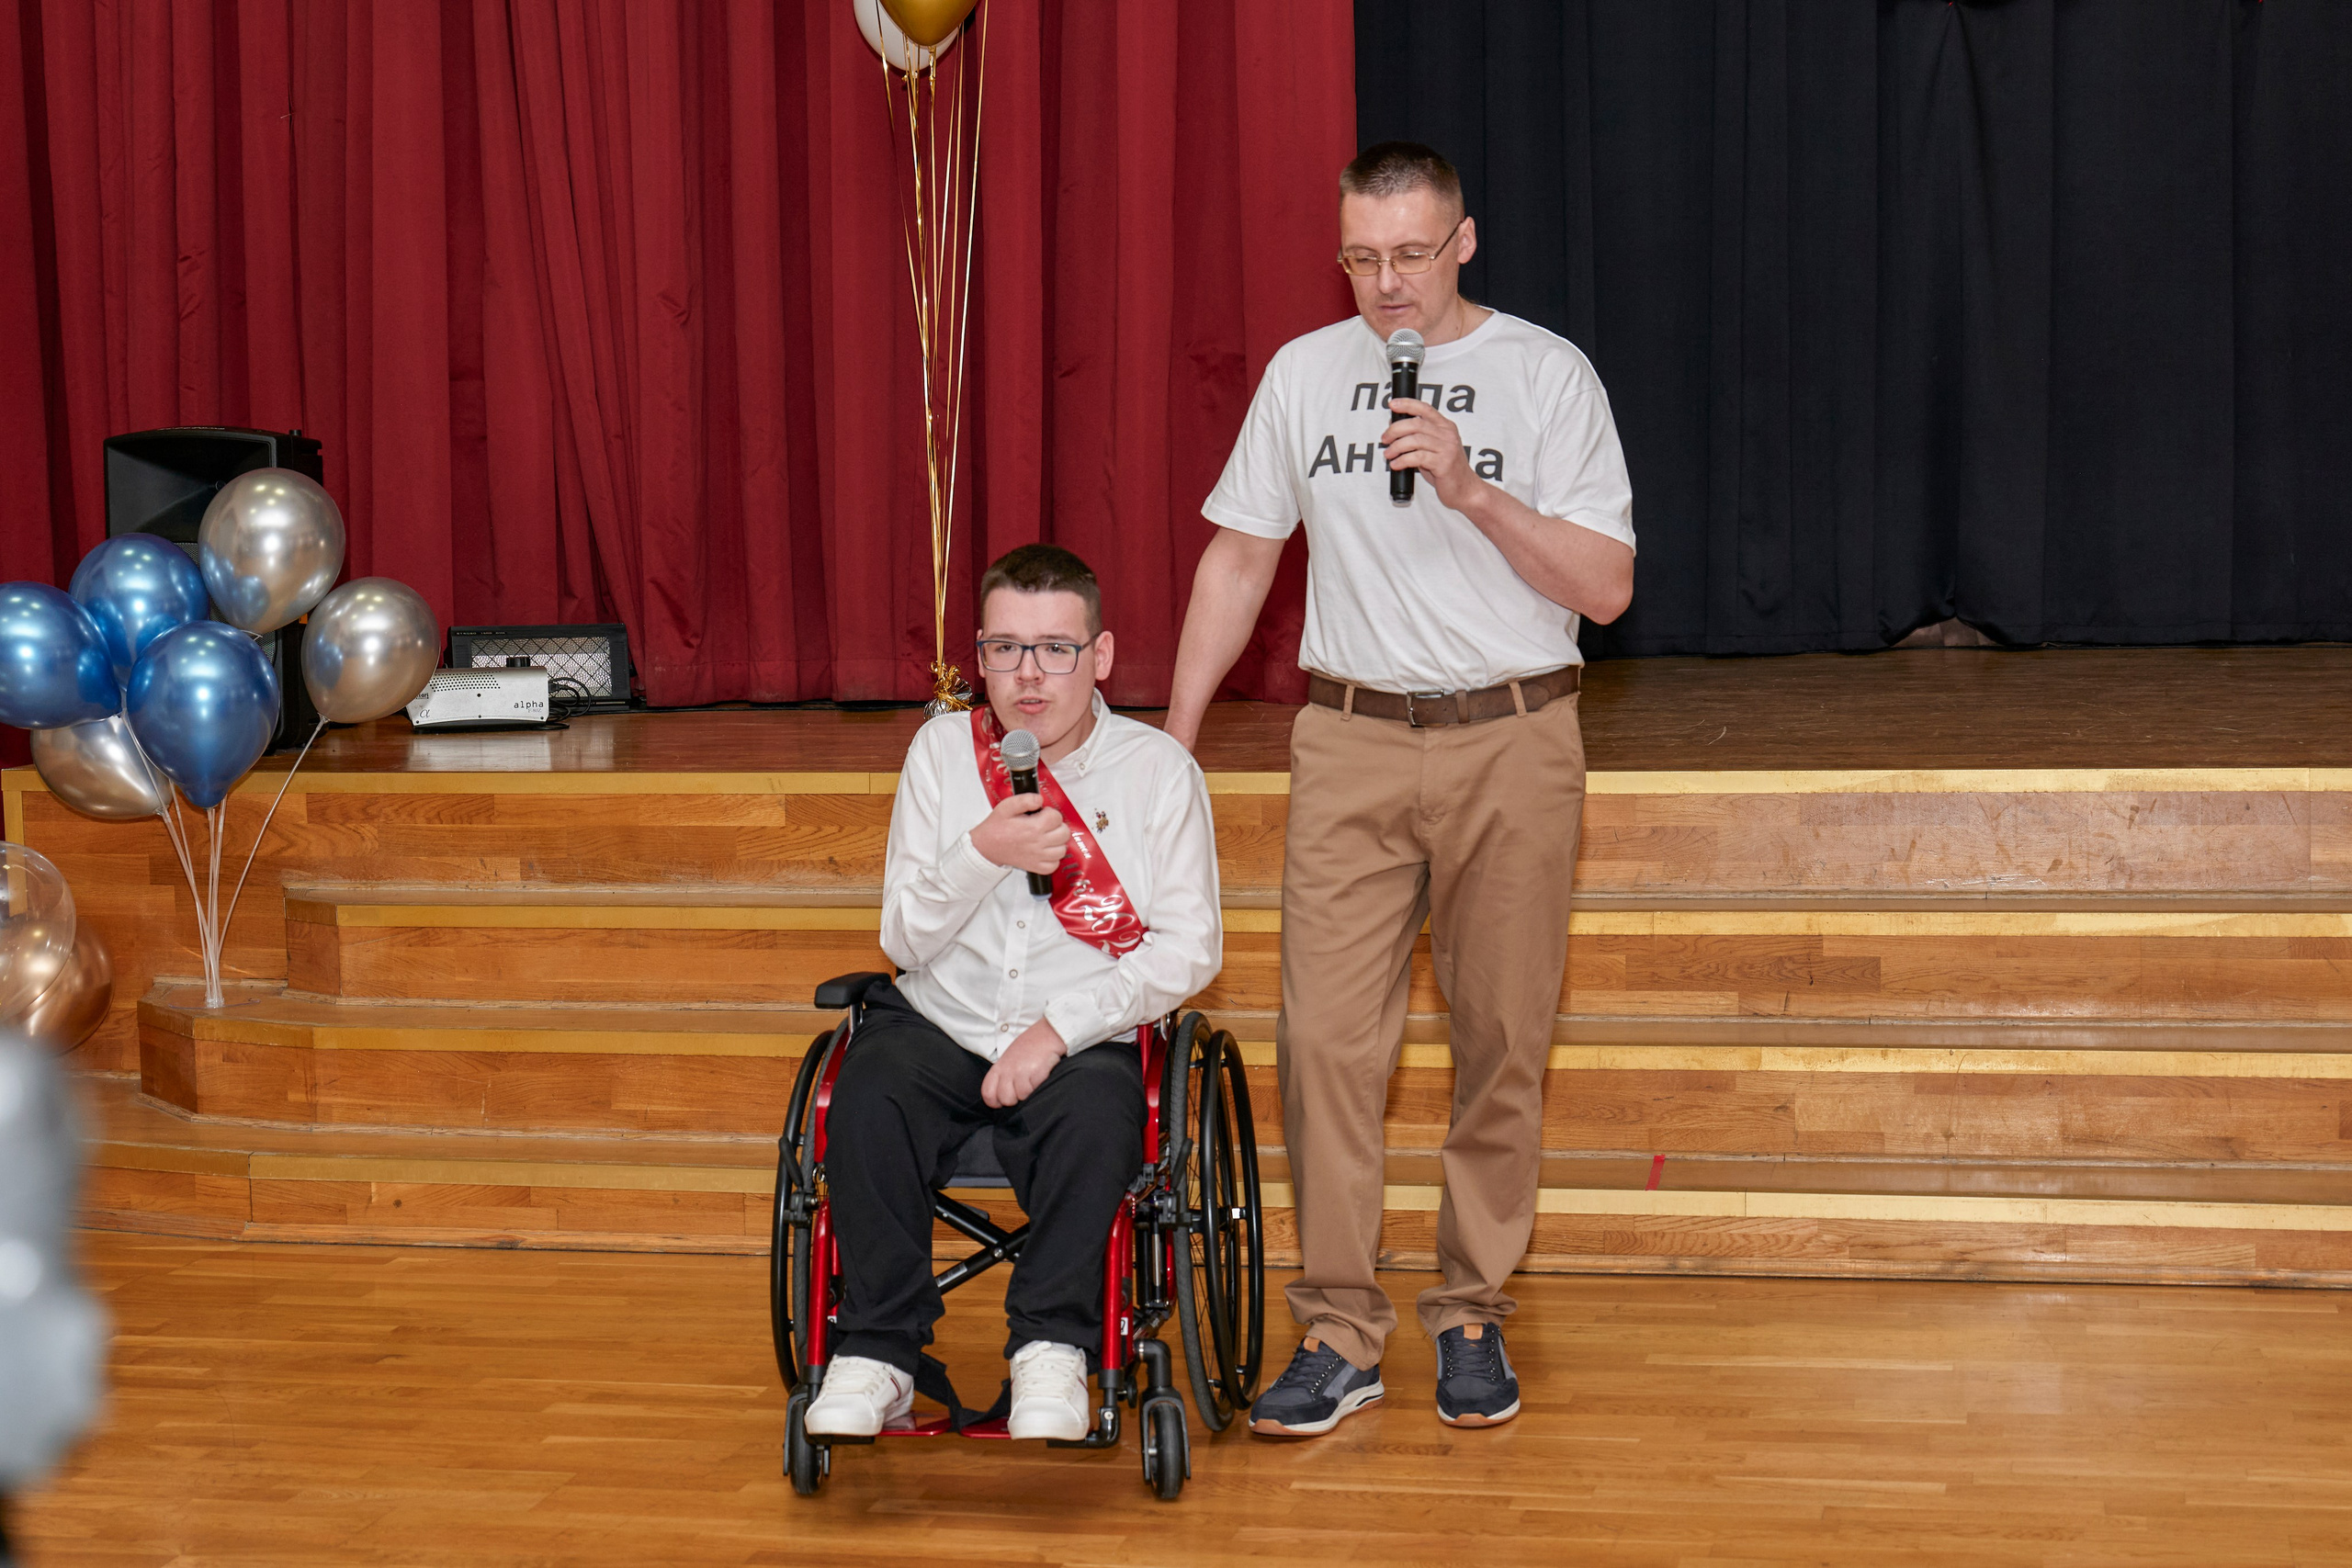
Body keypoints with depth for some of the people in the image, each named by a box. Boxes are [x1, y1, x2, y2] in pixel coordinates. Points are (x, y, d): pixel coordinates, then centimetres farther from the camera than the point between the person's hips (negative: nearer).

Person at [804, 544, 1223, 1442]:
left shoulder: (1156, 770, 1)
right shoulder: (943, 749, 7)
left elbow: (1190, 948, -4)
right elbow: (903, 941, 4)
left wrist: (1061, 1029, -15)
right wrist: (983, 855, -15)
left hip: (1085, 1038, -2)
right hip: (943, 1022, 2)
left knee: (1095, 1108, -35)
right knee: (869, 1093, -29)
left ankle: (1050, 1352, -21)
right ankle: (875, 1358, -20)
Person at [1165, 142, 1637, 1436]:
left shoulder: (1547, 375, -1)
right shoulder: (1304, 374, 8)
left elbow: (1605, 588, -5)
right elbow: (1240, 556, 15)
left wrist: (1473, 492, -17)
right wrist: (1172, 735, 11)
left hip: (1511, 745, -2)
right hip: (1351, 744, 2)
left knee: (1502, 1044, 4)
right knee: (1325, 1038, -5)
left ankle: (1471, 1316, 17)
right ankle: (1339, 1333, 2)